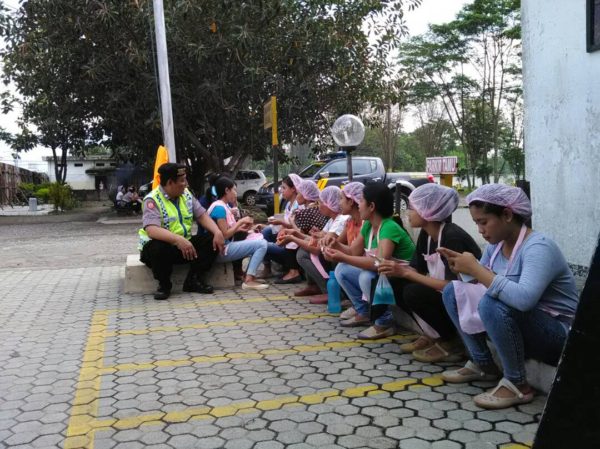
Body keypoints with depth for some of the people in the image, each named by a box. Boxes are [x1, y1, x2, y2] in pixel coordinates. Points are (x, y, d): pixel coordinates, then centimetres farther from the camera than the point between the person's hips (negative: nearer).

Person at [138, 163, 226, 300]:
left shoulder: (186, 195, 6)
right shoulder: (152, 200, -16)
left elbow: (202, 216, 4)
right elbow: (151, 230, -30)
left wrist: (218, 232, -16)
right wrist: (178, 239, -44)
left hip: (184, 245, 6)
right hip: (163, 246, -6)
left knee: (212, 239, -12)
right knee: (158, 248, -39)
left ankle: (193, 280, -4)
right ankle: (164, 284, -12)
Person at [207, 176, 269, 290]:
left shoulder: (225, 206, 14)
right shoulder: (219, 207, -15)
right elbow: (225, 235, -18)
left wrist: (241, 228, 0)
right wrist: (240, 221, -9)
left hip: (226, 247, 10)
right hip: (221, 251, -10)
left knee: (260, 240, 14)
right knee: (261, 244, -16)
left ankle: (250, 275, 7)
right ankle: (248, 280, -18)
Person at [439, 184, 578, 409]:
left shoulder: (538, 247, -26)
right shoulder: (496, 244, -1)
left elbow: (524, 298, -42)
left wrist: (476, 269, -36)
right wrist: (464, 266, -15)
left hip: (556, 334, -8)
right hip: (516, 324, 8)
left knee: (493, 303, -35)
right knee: (453, 292, 1)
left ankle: (517, 384, -17)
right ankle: (483, 365, 8)